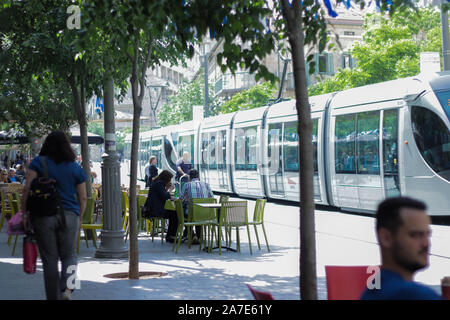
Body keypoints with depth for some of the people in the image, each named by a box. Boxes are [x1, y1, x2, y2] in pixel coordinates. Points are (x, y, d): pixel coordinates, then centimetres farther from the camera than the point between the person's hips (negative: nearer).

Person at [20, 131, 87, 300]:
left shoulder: (38, 163, 0)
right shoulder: (75, 167, 6)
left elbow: (27, 189, -9)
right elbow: (82, 198, 7)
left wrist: (24, 212, -2)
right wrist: (79, 219, 17)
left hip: (43, 215, -1)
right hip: (69, 215, 1)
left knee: (49, 259, 8)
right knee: (69, 255, 11)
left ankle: (54, 296, 13)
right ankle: (67, 287, -15)